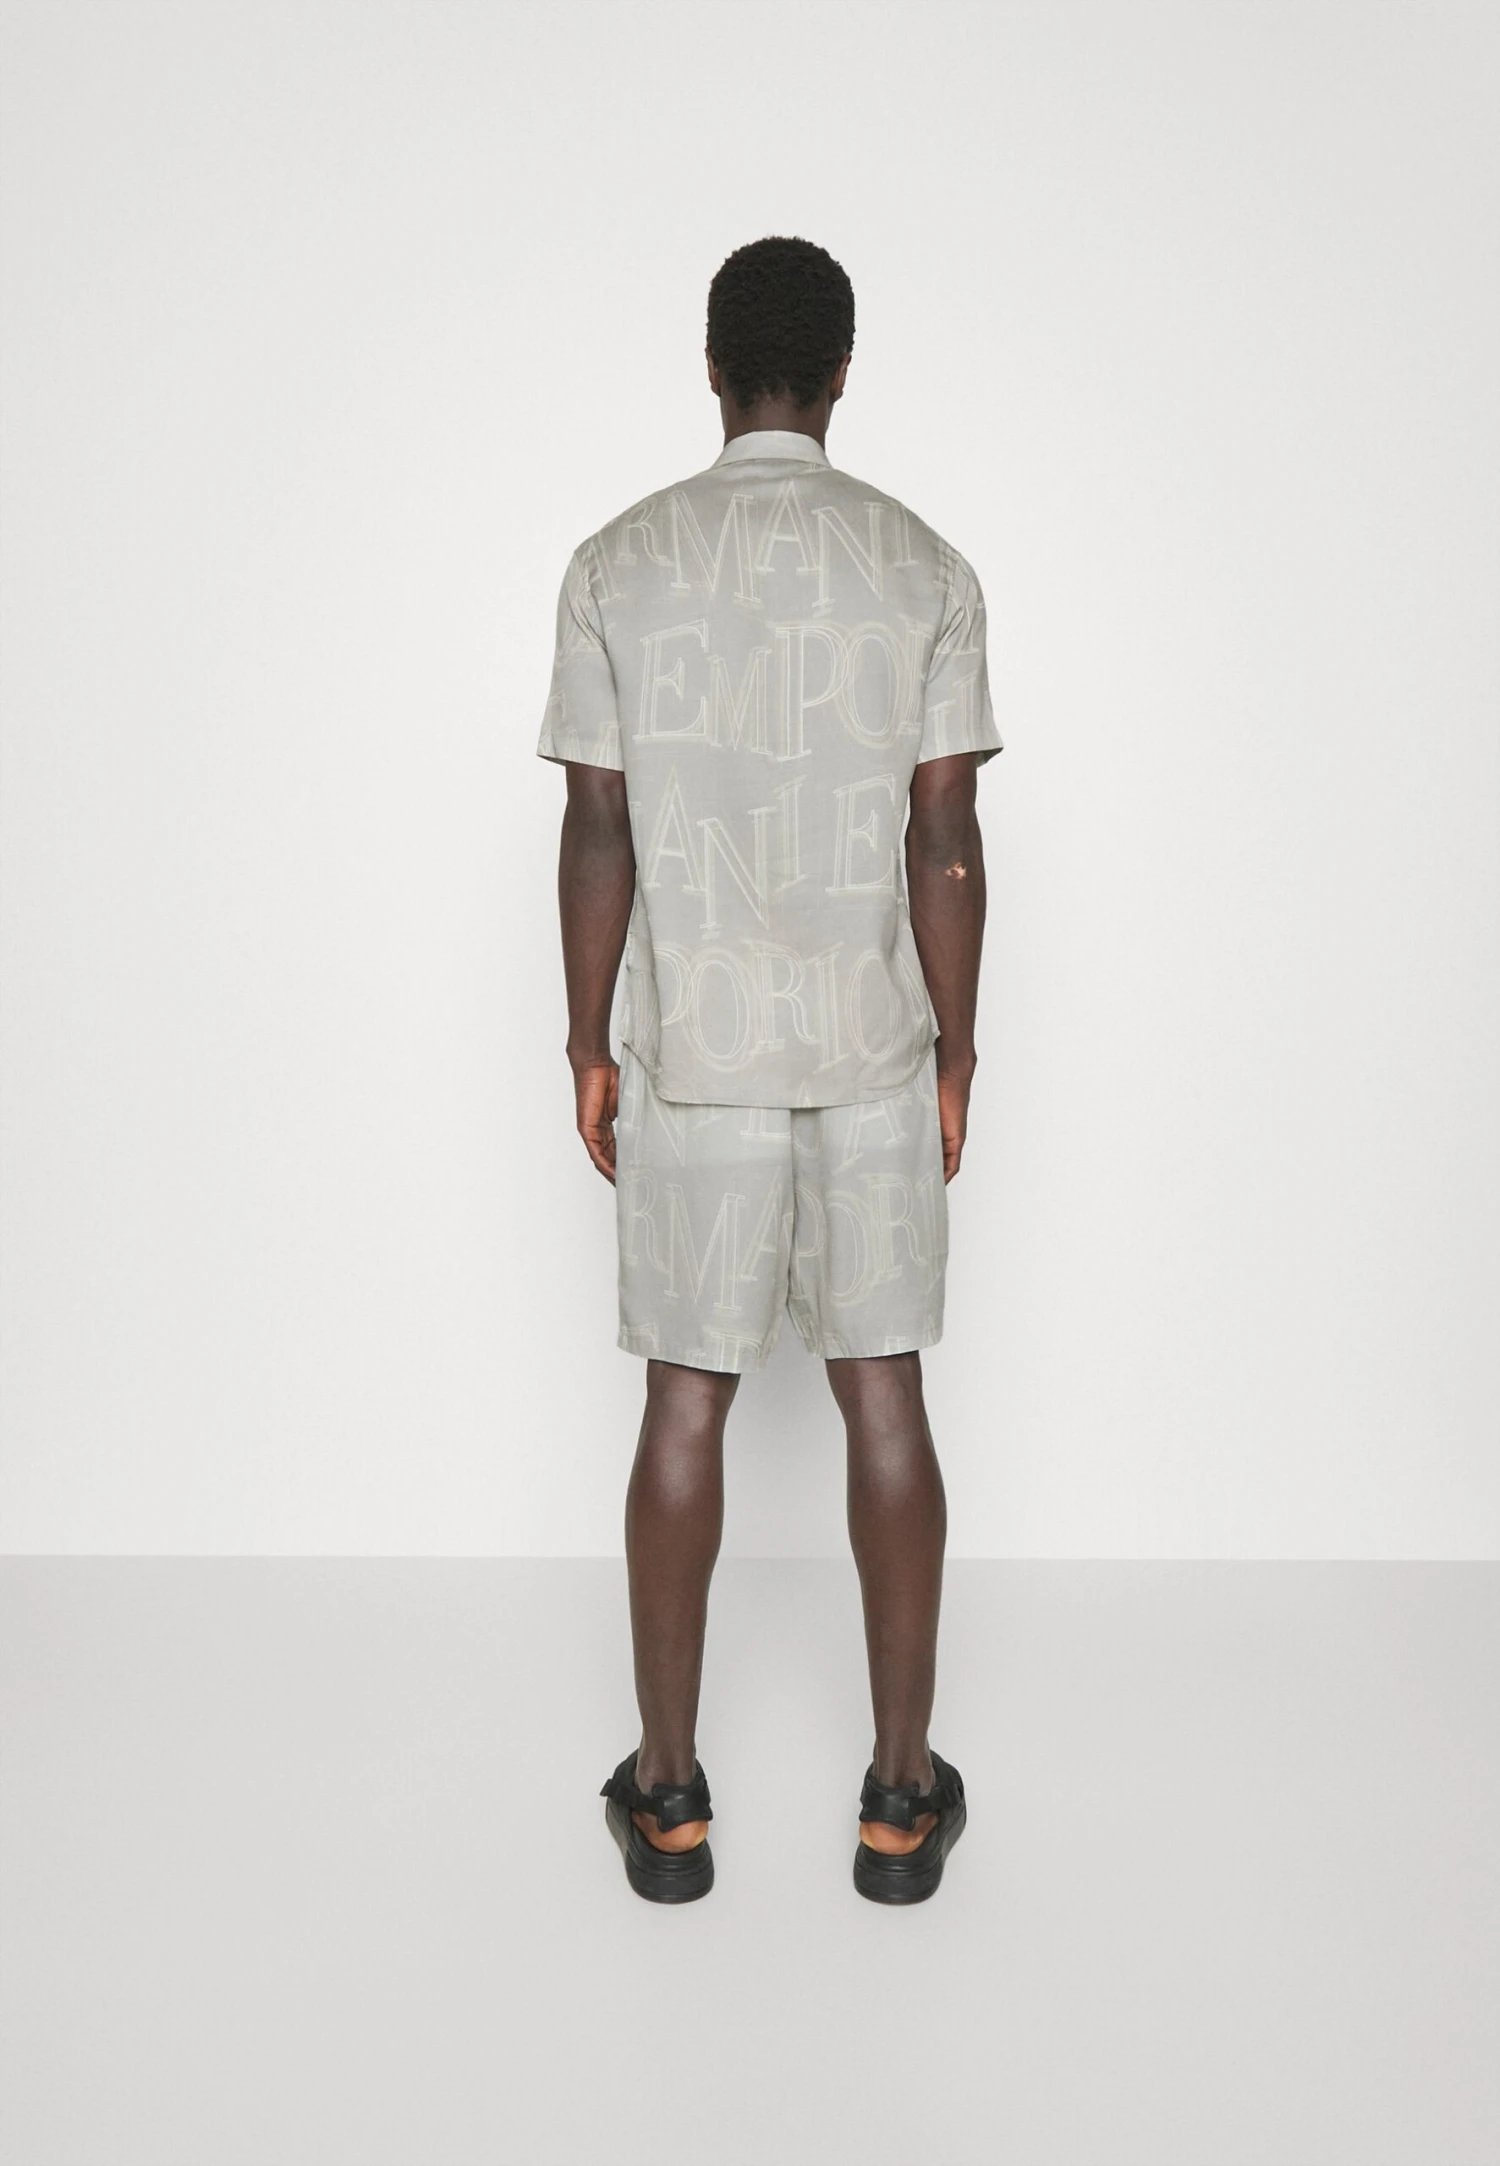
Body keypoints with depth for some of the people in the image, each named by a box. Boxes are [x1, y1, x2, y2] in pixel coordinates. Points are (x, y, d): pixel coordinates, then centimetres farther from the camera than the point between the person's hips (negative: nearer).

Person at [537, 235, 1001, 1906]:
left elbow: (598, 836, -3)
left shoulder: (619, 565, -2)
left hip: (694, 1061, 0)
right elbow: (945, 843, -4)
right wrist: (954, 1057, 5)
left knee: (686, 1403, 9)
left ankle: (668, 1797, 20)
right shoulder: (926, 568, -2)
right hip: (873, 1056, 0)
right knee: (885, 1398, 8)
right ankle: (901, 1797, 19)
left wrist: (589, 1045, 7)